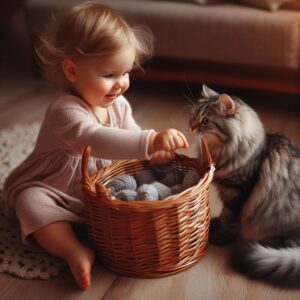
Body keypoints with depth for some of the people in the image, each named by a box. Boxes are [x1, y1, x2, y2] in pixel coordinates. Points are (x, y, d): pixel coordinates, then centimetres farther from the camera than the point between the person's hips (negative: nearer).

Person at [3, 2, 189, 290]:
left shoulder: (118, 104, -8)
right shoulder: (66, 112, -35)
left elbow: (131, 136, -2)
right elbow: (97, 140, -52)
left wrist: (154, 151, -27)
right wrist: (152, 141, -64)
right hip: (49, 191, -7)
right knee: (32, 203, -34)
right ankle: (76, 252, -38)